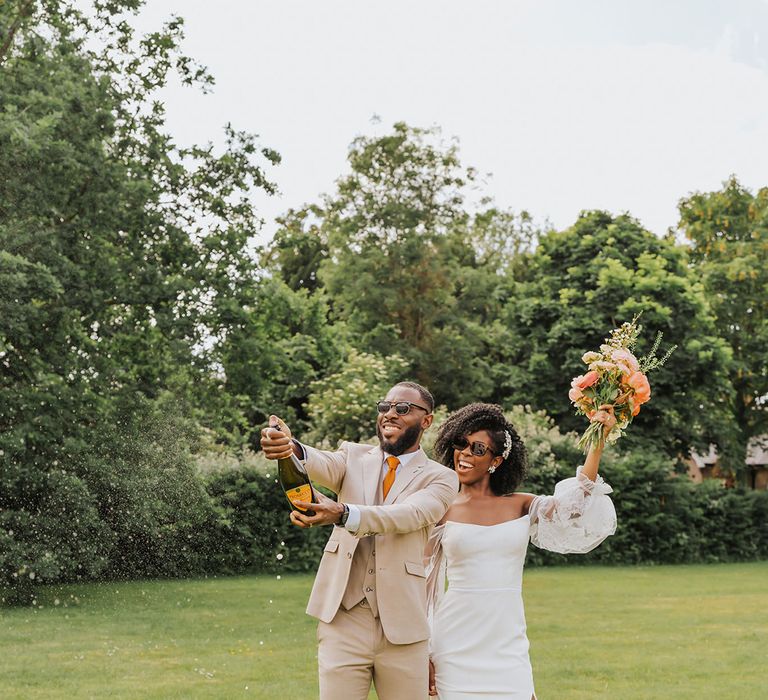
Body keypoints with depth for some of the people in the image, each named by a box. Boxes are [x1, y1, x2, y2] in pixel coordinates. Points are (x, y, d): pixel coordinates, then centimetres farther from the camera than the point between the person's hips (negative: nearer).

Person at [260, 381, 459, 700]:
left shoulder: (441, 479, 3)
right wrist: (290, 447, -36)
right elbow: (325, 466, -11)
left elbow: (407, 515, -17)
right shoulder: (354, 456, 11)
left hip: (402, 627, -1)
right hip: (343, 618, 1)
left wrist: (342, 514, -35)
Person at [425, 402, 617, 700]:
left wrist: (597, 443, -11)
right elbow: (420, 586, 4)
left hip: (507, 643, 2)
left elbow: (574, 509, -9)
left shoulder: (522, 507, 7)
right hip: (455, 646, -2)